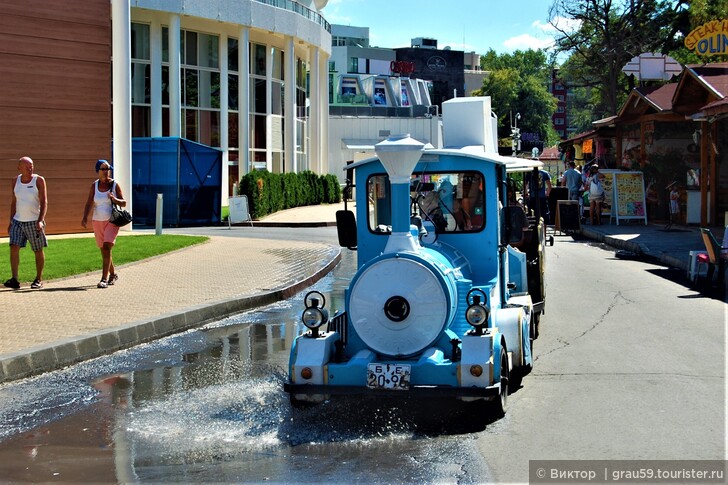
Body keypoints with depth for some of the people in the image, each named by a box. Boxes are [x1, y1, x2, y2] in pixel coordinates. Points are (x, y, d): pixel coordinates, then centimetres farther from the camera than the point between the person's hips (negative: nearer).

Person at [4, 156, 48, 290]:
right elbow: (14, 202, 16)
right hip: (18, 221, 3)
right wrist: (11, 221, 13)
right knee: (14, 248, -10)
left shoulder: (39, 180, -5)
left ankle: (39, 279, 16)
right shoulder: (15, 182, 8)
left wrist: (40, 221, -19)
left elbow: (44, 202, -9)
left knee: (38, 251, 4)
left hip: (34, 221, -3)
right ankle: (14, 279, -11)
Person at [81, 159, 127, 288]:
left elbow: (124, 203, 1)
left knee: (107, 248, -17)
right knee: (103, 250, 11)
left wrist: (114, 199, -20)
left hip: (112, 221, -3)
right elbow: (89, 203, -2)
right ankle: (113, 274, 31)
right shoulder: (94, 186, 4)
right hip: (97, 221, 4)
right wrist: (85, 217, -18)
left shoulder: (115, 185, -2)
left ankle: (104, 279, -18)